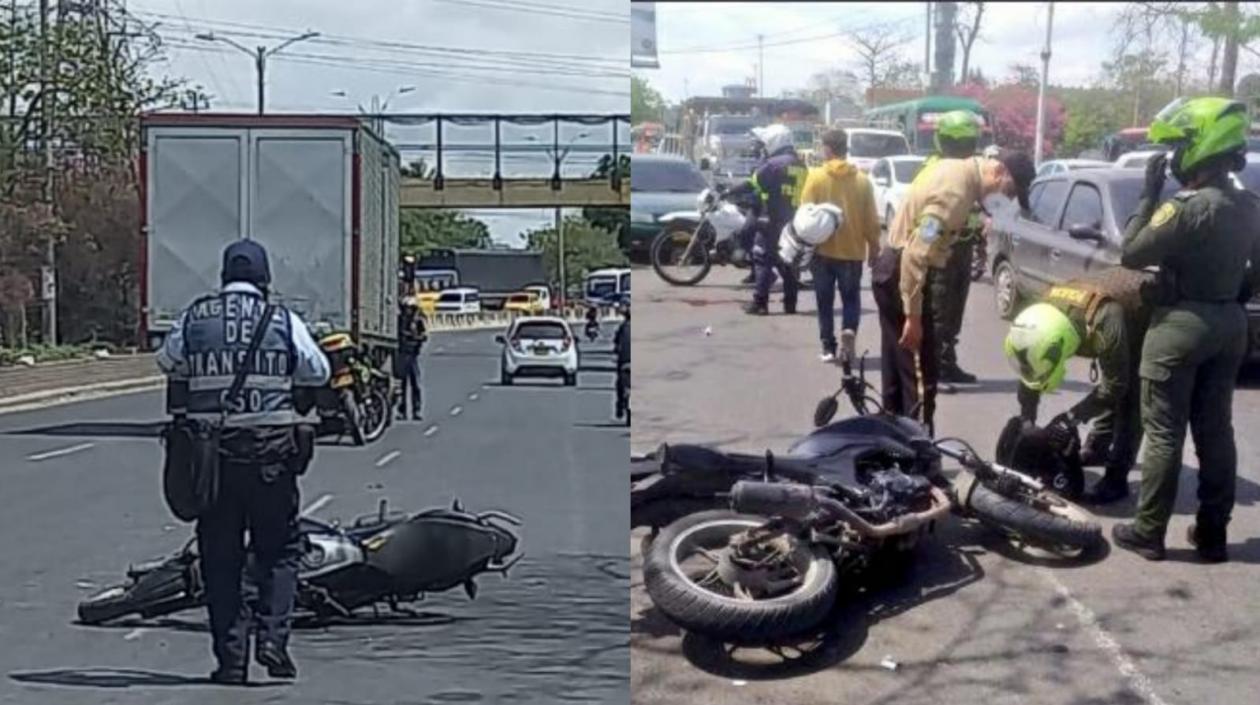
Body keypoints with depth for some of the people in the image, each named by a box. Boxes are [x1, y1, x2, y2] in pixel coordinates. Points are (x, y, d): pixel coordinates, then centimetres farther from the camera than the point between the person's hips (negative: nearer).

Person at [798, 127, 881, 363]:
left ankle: (828, 346, 8)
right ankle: (849, 330, -12)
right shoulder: (862, 180, -2)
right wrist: (874, 248, 11)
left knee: (825, 301, 10)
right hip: (852, 250, 1)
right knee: (851, 298, 13)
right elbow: (871, 220, 1)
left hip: (823, 250, -1)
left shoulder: (816, 177, -7)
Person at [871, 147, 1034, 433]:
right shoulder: (955, 190, -23)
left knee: (898, 370, 17)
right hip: (903, 274, -10)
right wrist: (913, 315, -26)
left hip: (893, 269, 10)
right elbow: (916, 255, -28)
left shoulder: (957, 171, 7)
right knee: (920, 375, -7)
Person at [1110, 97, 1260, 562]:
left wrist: (1148, 195, -9)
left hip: (1181, 324, -7)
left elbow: (1131, 255, -13)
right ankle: (1212, 533, 16)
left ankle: (1148, 532, 4)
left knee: (1164, 434, -1)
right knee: (1215, 432, 11)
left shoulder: (1186, 207, -20)